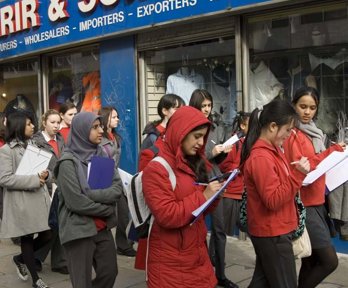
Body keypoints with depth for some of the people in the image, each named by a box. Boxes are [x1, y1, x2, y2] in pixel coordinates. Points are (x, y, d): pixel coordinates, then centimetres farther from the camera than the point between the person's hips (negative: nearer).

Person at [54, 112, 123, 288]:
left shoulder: (101, 155, 6)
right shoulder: (68, 162, -12)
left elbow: (118, 187, -4)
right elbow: (76, 202, -19)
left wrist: (91, 194, -19)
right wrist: (108, 209, -10)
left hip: (102, 228, 6)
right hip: (78, 230, -6)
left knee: (110, 273, 12)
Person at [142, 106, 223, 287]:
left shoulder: (195, 164, 10)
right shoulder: (156, 170, -14)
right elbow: (166, 216, -22)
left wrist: (214, 195, -4)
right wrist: (203, 196, -20)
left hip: (197, 254, 7)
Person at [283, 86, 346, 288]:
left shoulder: (313, 131, 15)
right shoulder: (293, 133, -13)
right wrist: (330, 152, -22)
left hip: (316, 202, 9)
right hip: (304, 204, -9)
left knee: (312, 260, 12)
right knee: (330, 261, -9)